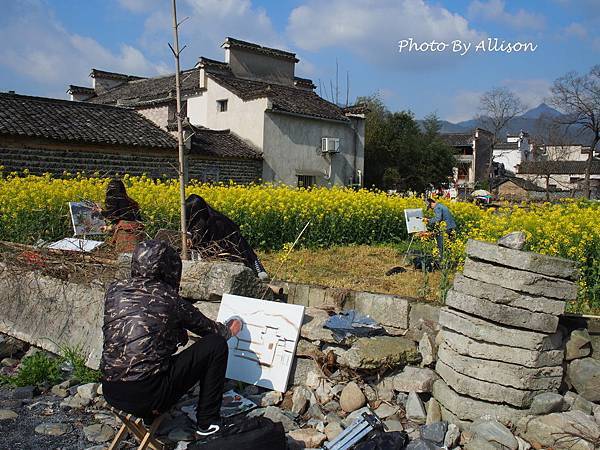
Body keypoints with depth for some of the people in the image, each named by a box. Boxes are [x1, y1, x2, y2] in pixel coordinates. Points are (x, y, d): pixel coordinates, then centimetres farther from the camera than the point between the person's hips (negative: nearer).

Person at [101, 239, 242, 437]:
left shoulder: (114, 290, 6)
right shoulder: (169, 298, -6)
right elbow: (207, 327, 11)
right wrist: (229, 330, 32)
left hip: (110, 394, 6)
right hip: (148, 395, -6)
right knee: (216, 345, 3)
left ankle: (150, 416, 33)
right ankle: (208, 422, 13)